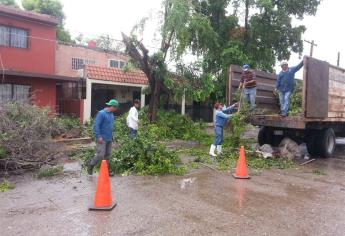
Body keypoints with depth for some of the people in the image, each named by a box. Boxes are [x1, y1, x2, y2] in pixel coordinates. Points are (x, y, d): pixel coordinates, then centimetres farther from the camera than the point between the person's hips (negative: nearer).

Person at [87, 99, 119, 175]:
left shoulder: (111, 114, 11)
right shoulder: (101, 113, -14)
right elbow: (96, 126, -18)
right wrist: (99, 137, -21)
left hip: (109, 139, 8)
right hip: (102, 139, -8)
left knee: (108, 155, 12)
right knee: (100, 155, -9)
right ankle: (90, 165, 15)